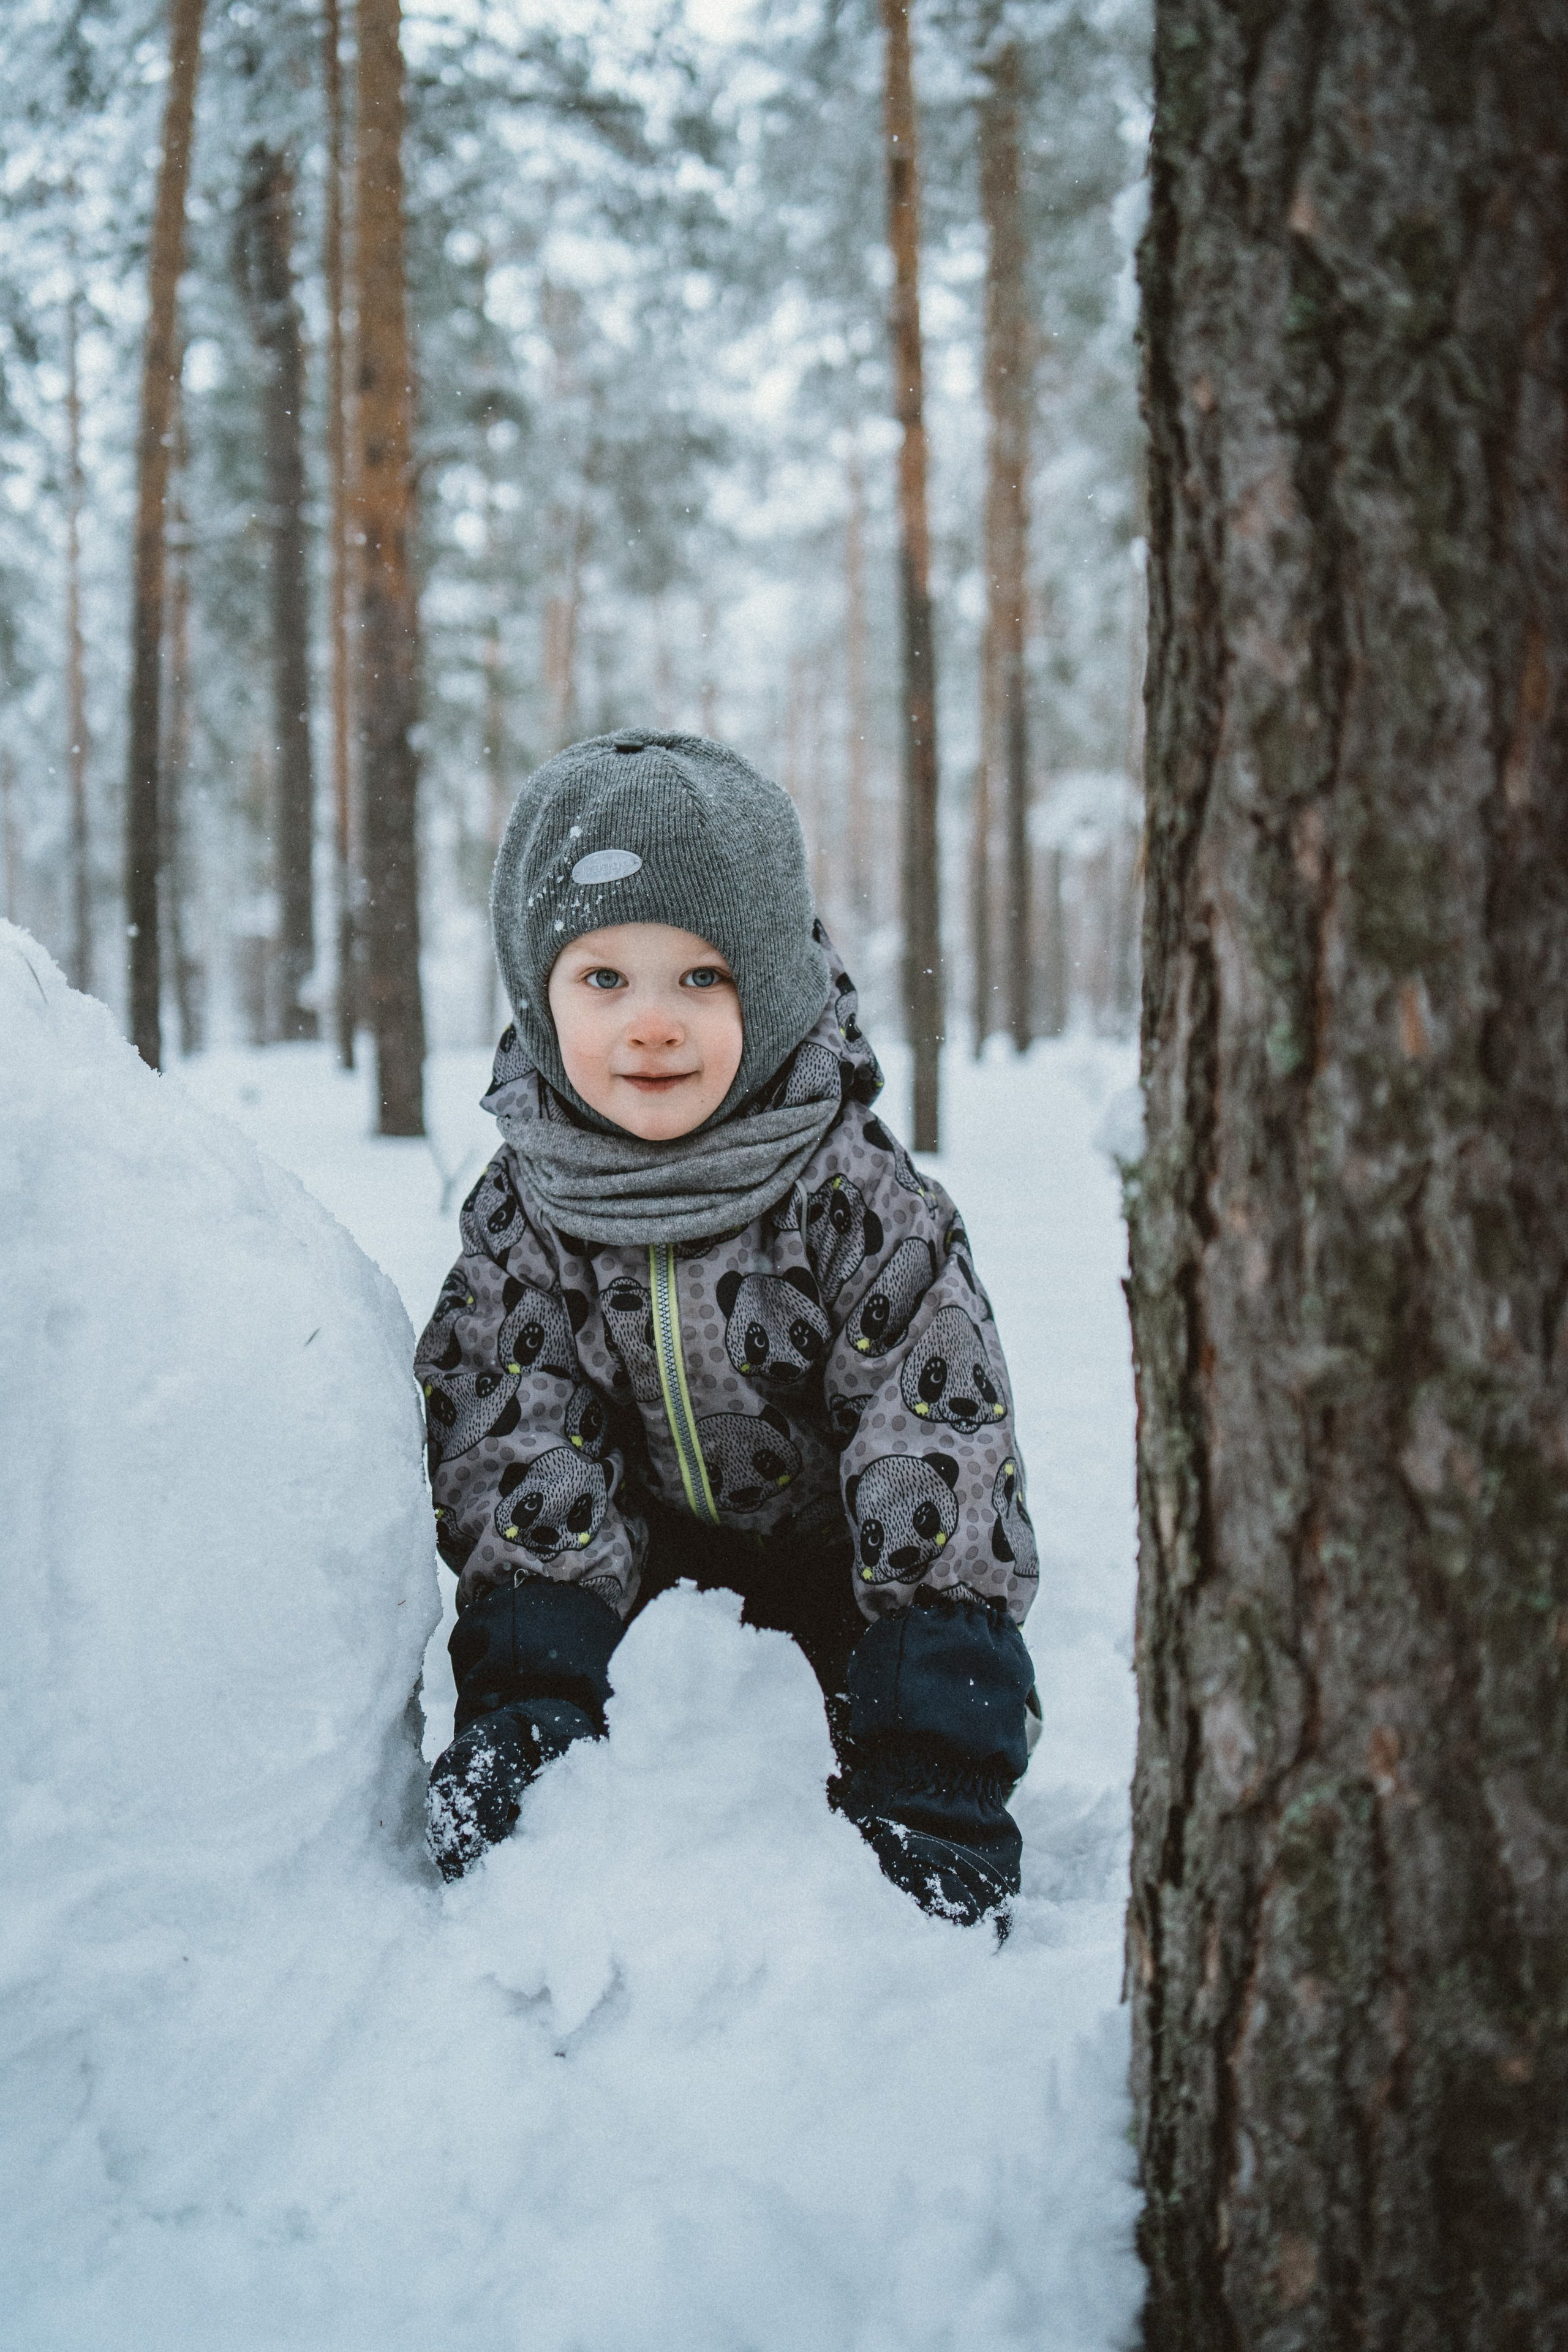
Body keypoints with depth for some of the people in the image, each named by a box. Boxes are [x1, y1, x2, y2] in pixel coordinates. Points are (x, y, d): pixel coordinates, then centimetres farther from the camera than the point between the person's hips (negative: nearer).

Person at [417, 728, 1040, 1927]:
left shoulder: (859, 1198, -23)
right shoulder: (521, 1213, -14)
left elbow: (941, 1433, -24)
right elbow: (513, 1444, -13)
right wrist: (527, 1700, -28)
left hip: (841, 1558, -2)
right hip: (642, 1552, 2)